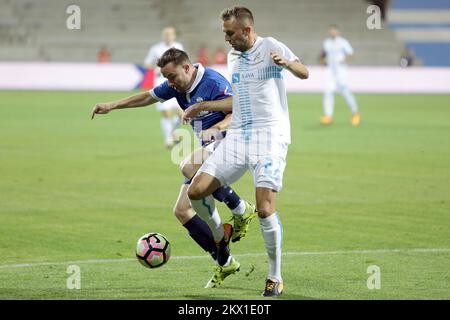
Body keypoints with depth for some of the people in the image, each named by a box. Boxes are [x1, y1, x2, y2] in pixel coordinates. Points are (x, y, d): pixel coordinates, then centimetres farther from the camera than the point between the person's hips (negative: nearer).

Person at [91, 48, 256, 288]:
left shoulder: (214, 83, -17)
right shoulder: (177, 86, 8)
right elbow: (148, 97, 21)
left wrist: (215, 128, -35)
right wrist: (112, 106, 20)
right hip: (208, 152, 9)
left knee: (188, 166, -37)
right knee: (181, 211, 0)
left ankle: (241, 210, -21)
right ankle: (224, 263, 7)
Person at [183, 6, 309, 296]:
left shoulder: (270, 47, -5)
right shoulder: (233, 56, 16)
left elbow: (304, 73, -20)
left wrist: (286, 62, -41)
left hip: (270, 136, -7)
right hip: (237, 136, 7)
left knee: (265, 209, -16)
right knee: (196, 192, -5)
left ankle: (276, 278, 0)